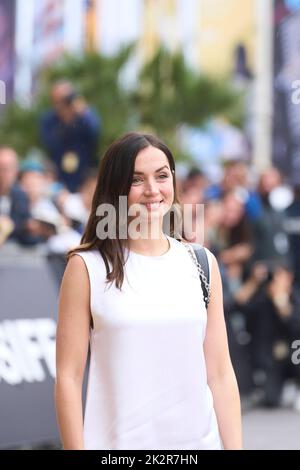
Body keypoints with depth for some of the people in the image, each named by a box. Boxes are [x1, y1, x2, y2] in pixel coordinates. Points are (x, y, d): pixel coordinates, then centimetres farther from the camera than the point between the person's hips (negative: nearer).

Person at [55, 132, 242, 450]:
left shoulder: (202, 263, 5)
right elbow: (68, 376, -7)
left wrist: (234, 447, -2)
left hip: (199, 441, 3)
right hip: (119, 443, -3)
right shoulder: (87, 267, -4)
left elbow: (221, 374, 4)